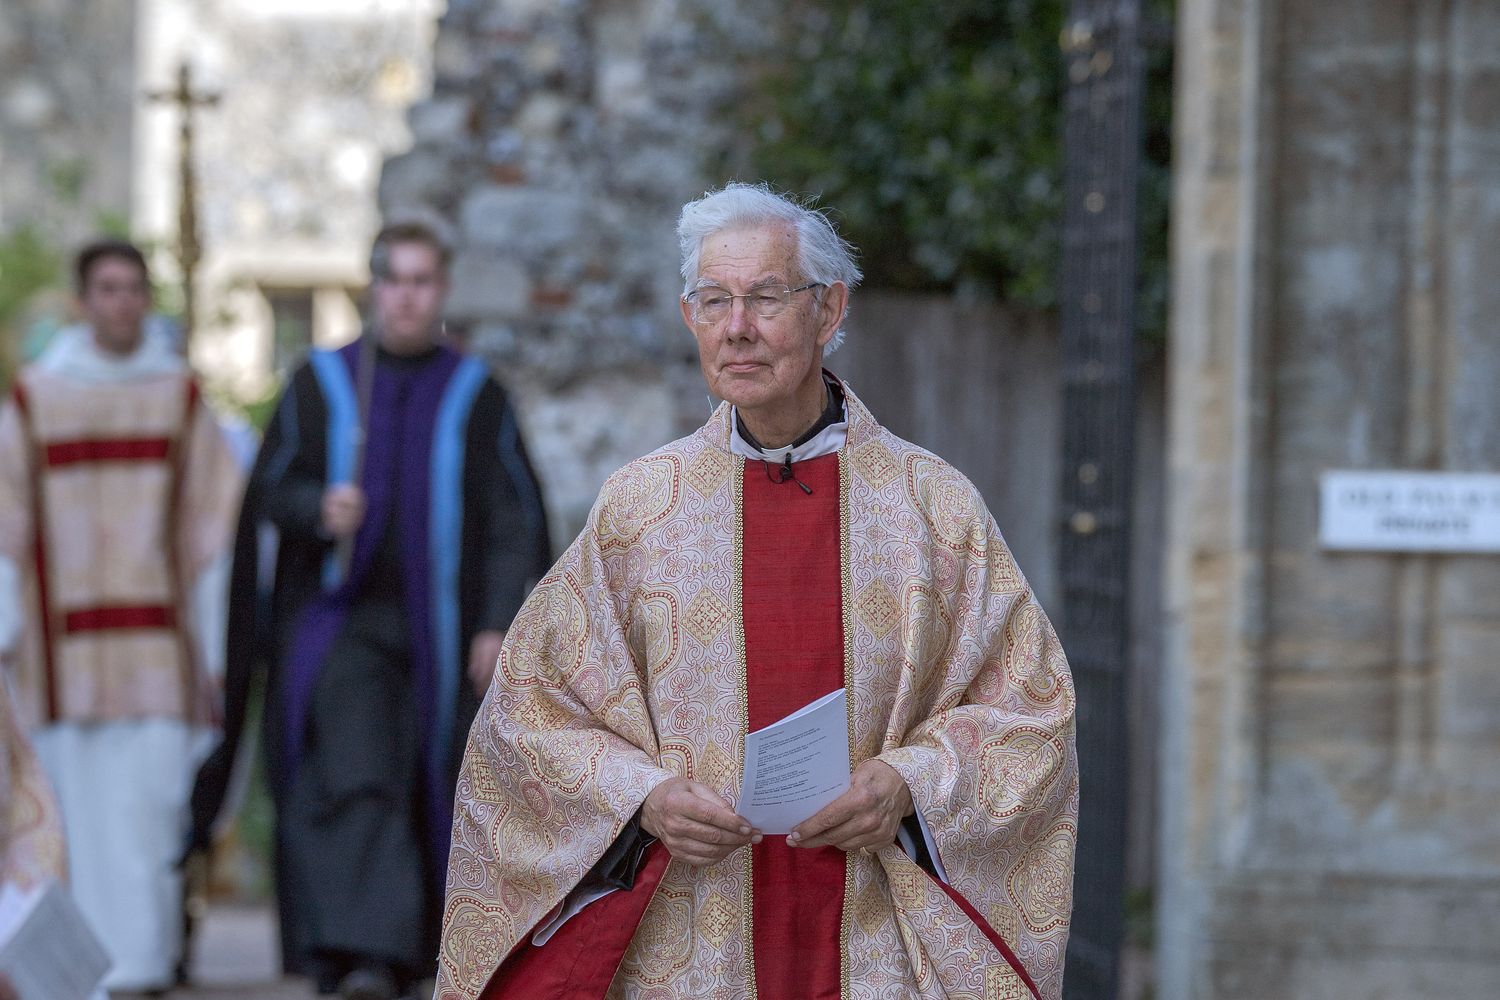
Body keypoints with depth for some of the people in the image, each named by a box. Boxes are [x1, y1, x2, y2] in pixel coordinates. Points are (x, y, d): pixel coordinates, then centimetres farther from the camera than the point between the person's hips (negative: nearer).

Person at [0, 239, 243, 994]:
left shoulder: (180, 395, 7)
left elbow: (215, 522, 6)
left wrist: (217, 640, 1)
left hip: (157, 639, 0)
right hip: (65, 640, 0)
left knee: (149, 796, -7)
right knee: (75, 803, 0)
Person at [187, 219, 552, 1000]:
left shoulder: (476, 395, 4)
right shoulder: (321, 382, 6)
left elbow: (514, 518, 1)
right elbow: (270, 488, 3)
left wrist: (499, 625, -9)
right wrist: (318, 511, -19)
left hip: (434, 630, 1)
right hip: (337, 618, -1)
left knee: (424, 786, 7)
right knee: (354, 773, -16)